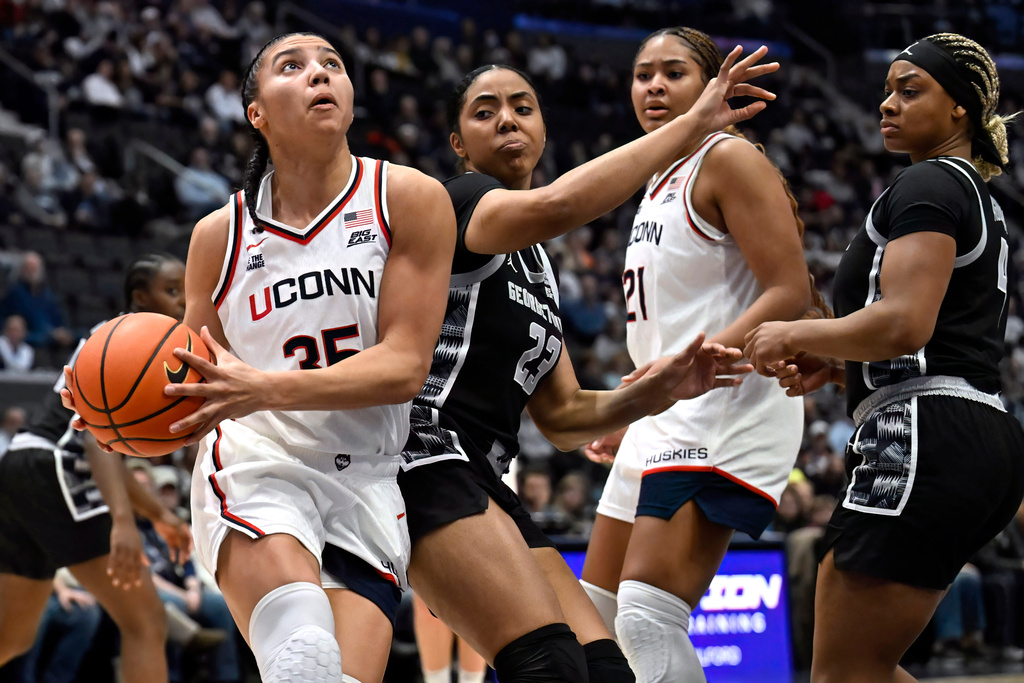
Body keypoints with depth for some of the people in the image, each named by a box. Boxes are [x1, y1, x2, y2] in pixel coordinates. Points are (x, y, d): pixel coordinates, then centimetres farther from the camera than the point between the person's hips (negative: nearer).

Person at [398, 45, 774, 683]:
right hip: (427, 458, -9)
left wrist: (656, 390, 2)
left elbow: (563, 417, 21)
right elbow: (555, 206, -27)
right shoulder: (460, 199, -2)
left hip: (482, 482, 9)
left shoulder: (537, 268, 24)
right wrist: (691, 126, -26)